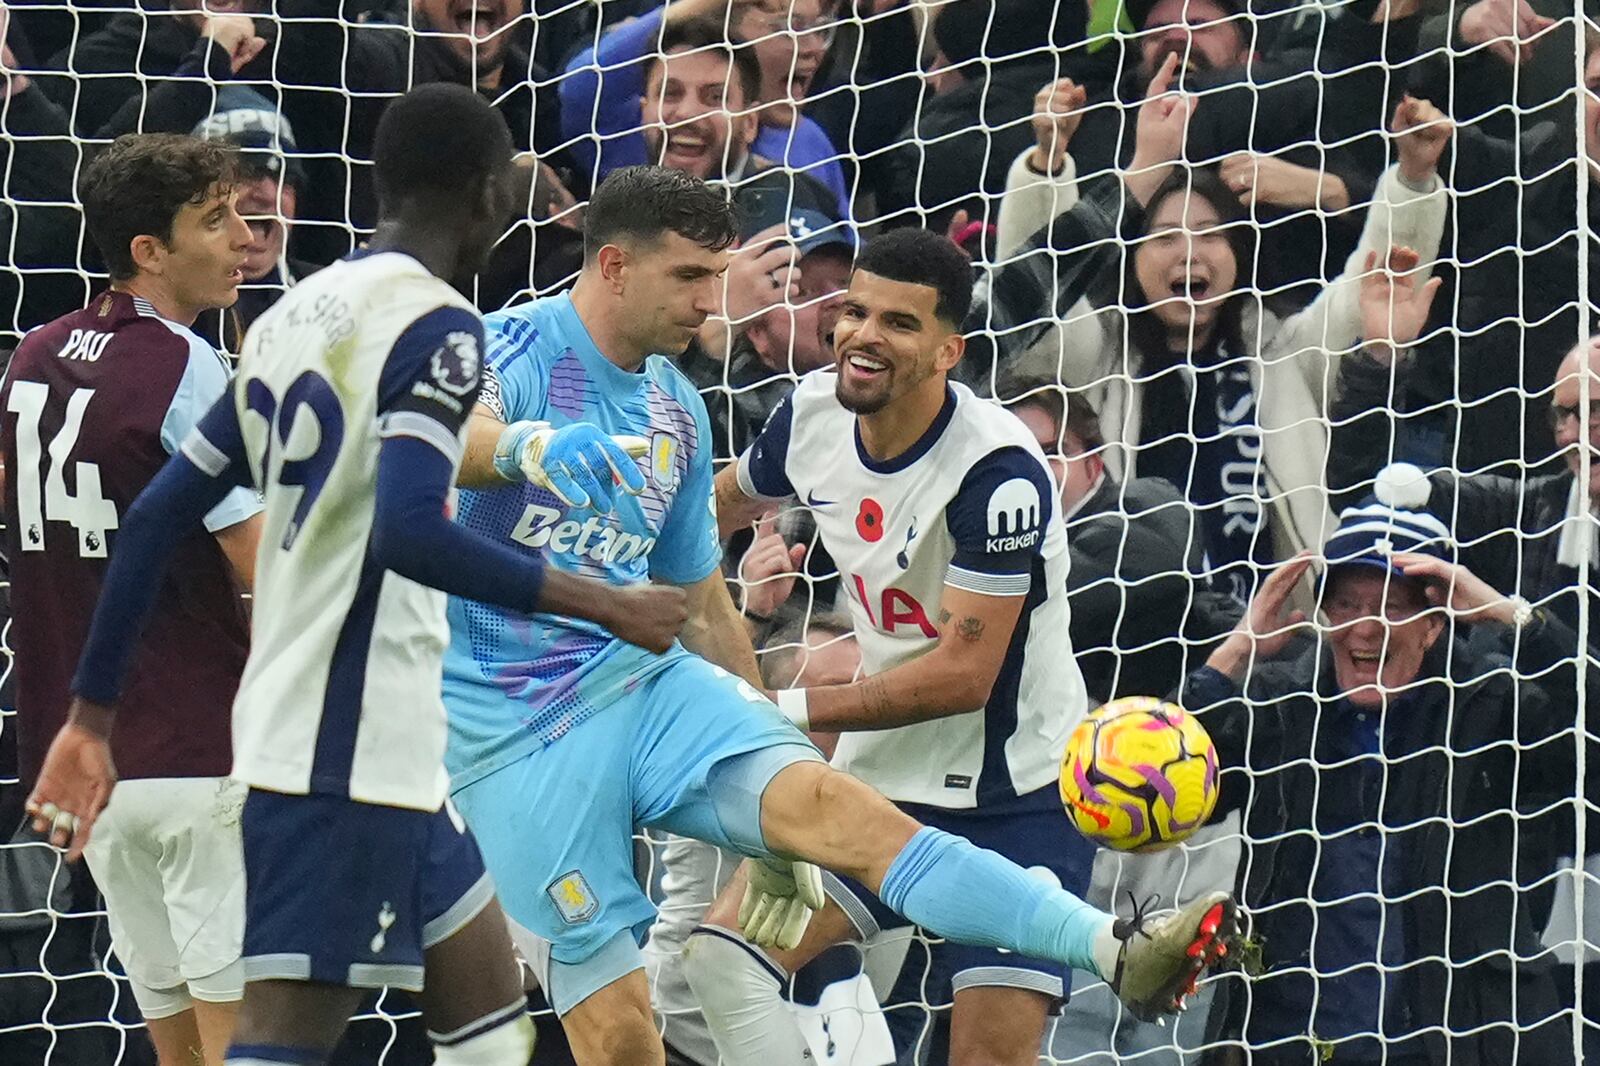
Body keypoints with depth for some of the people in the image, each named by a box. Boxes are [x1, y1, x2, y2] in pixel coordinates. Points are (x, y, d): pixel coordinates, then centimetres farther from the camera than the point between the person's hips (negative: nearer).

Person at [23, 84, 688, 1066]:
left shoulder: (297, 314, 14)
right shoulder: (435, 324, -11)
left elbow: (157, 515, 15)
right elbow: (409, 533, -26)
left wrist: (93, 714, 20)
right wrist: (604, 607, -19)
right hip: (351, 752, -9)